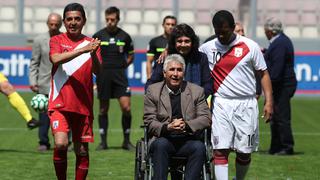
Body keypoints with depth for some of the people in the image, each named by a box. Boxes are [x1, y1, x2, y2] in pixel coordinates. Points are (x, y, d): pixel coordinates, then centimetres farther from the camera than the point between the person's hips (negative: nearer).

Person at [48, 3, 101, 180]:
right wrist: (82, 50, -26)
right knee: (60, 144, -19)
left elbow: (97, 71, -5)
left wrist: (93, 54, -26)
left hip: (83, 105, 2)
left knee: (82, 151, 5)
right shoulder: (57, 40, 5)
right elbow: (56, 59, -17)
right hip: (59, 104, -2)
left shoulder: (91, 43, 9)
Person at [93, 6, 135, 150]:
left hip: (119, 75, 0)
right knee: (103, 109, 4)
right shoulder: (98, 36, 1)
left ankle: (126, 141, 3)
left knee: (126, 107, -9)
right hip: (103, 76, 0)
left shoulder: (124, 36, 4)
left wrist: (122, 66, 4)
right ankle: (103, 141, 12)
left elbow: (130, 56, 16)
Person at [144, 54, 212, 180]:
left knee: (199, 147, -30)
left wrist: (186, 125, -15)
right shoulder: (153, 91, 9)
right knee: (161, 144, -33)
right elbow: (150, 122, 3)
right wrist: (167, 128, -18)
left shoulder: (197, 91, 11)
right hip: (164, 139, -1)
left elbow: (206, 118, 5)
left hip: (187, 141, 1)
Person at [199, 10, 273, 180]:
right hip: (221, 104, 0)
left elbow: (264, 74, 4)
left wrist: (268, 102, -3)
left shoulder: (250, 46, 0)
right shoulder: (208, 48, 5)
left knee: (244, 150, 5)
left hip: (246, 104, 0)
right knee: (220, 150, -10)